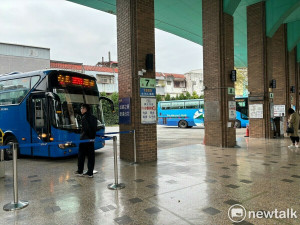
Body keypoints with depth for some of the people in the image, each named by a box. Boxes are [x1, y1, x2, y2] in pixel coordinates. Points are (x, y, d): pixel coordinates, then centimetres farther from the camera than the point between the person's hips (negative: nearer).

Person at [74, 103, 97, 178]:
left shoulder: (84, 117, -13)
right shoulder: (93, 118, 9)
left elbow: (86, 128, -21)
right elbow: (95, 128, 10)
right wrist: (92, 136, 12)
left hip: (84, 139, -6)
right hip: (92, 139, 7)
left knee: (81, 155, 8)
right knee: (91, 155, 7)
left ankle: (80, 171, 20)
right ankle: (90, 172, 11)